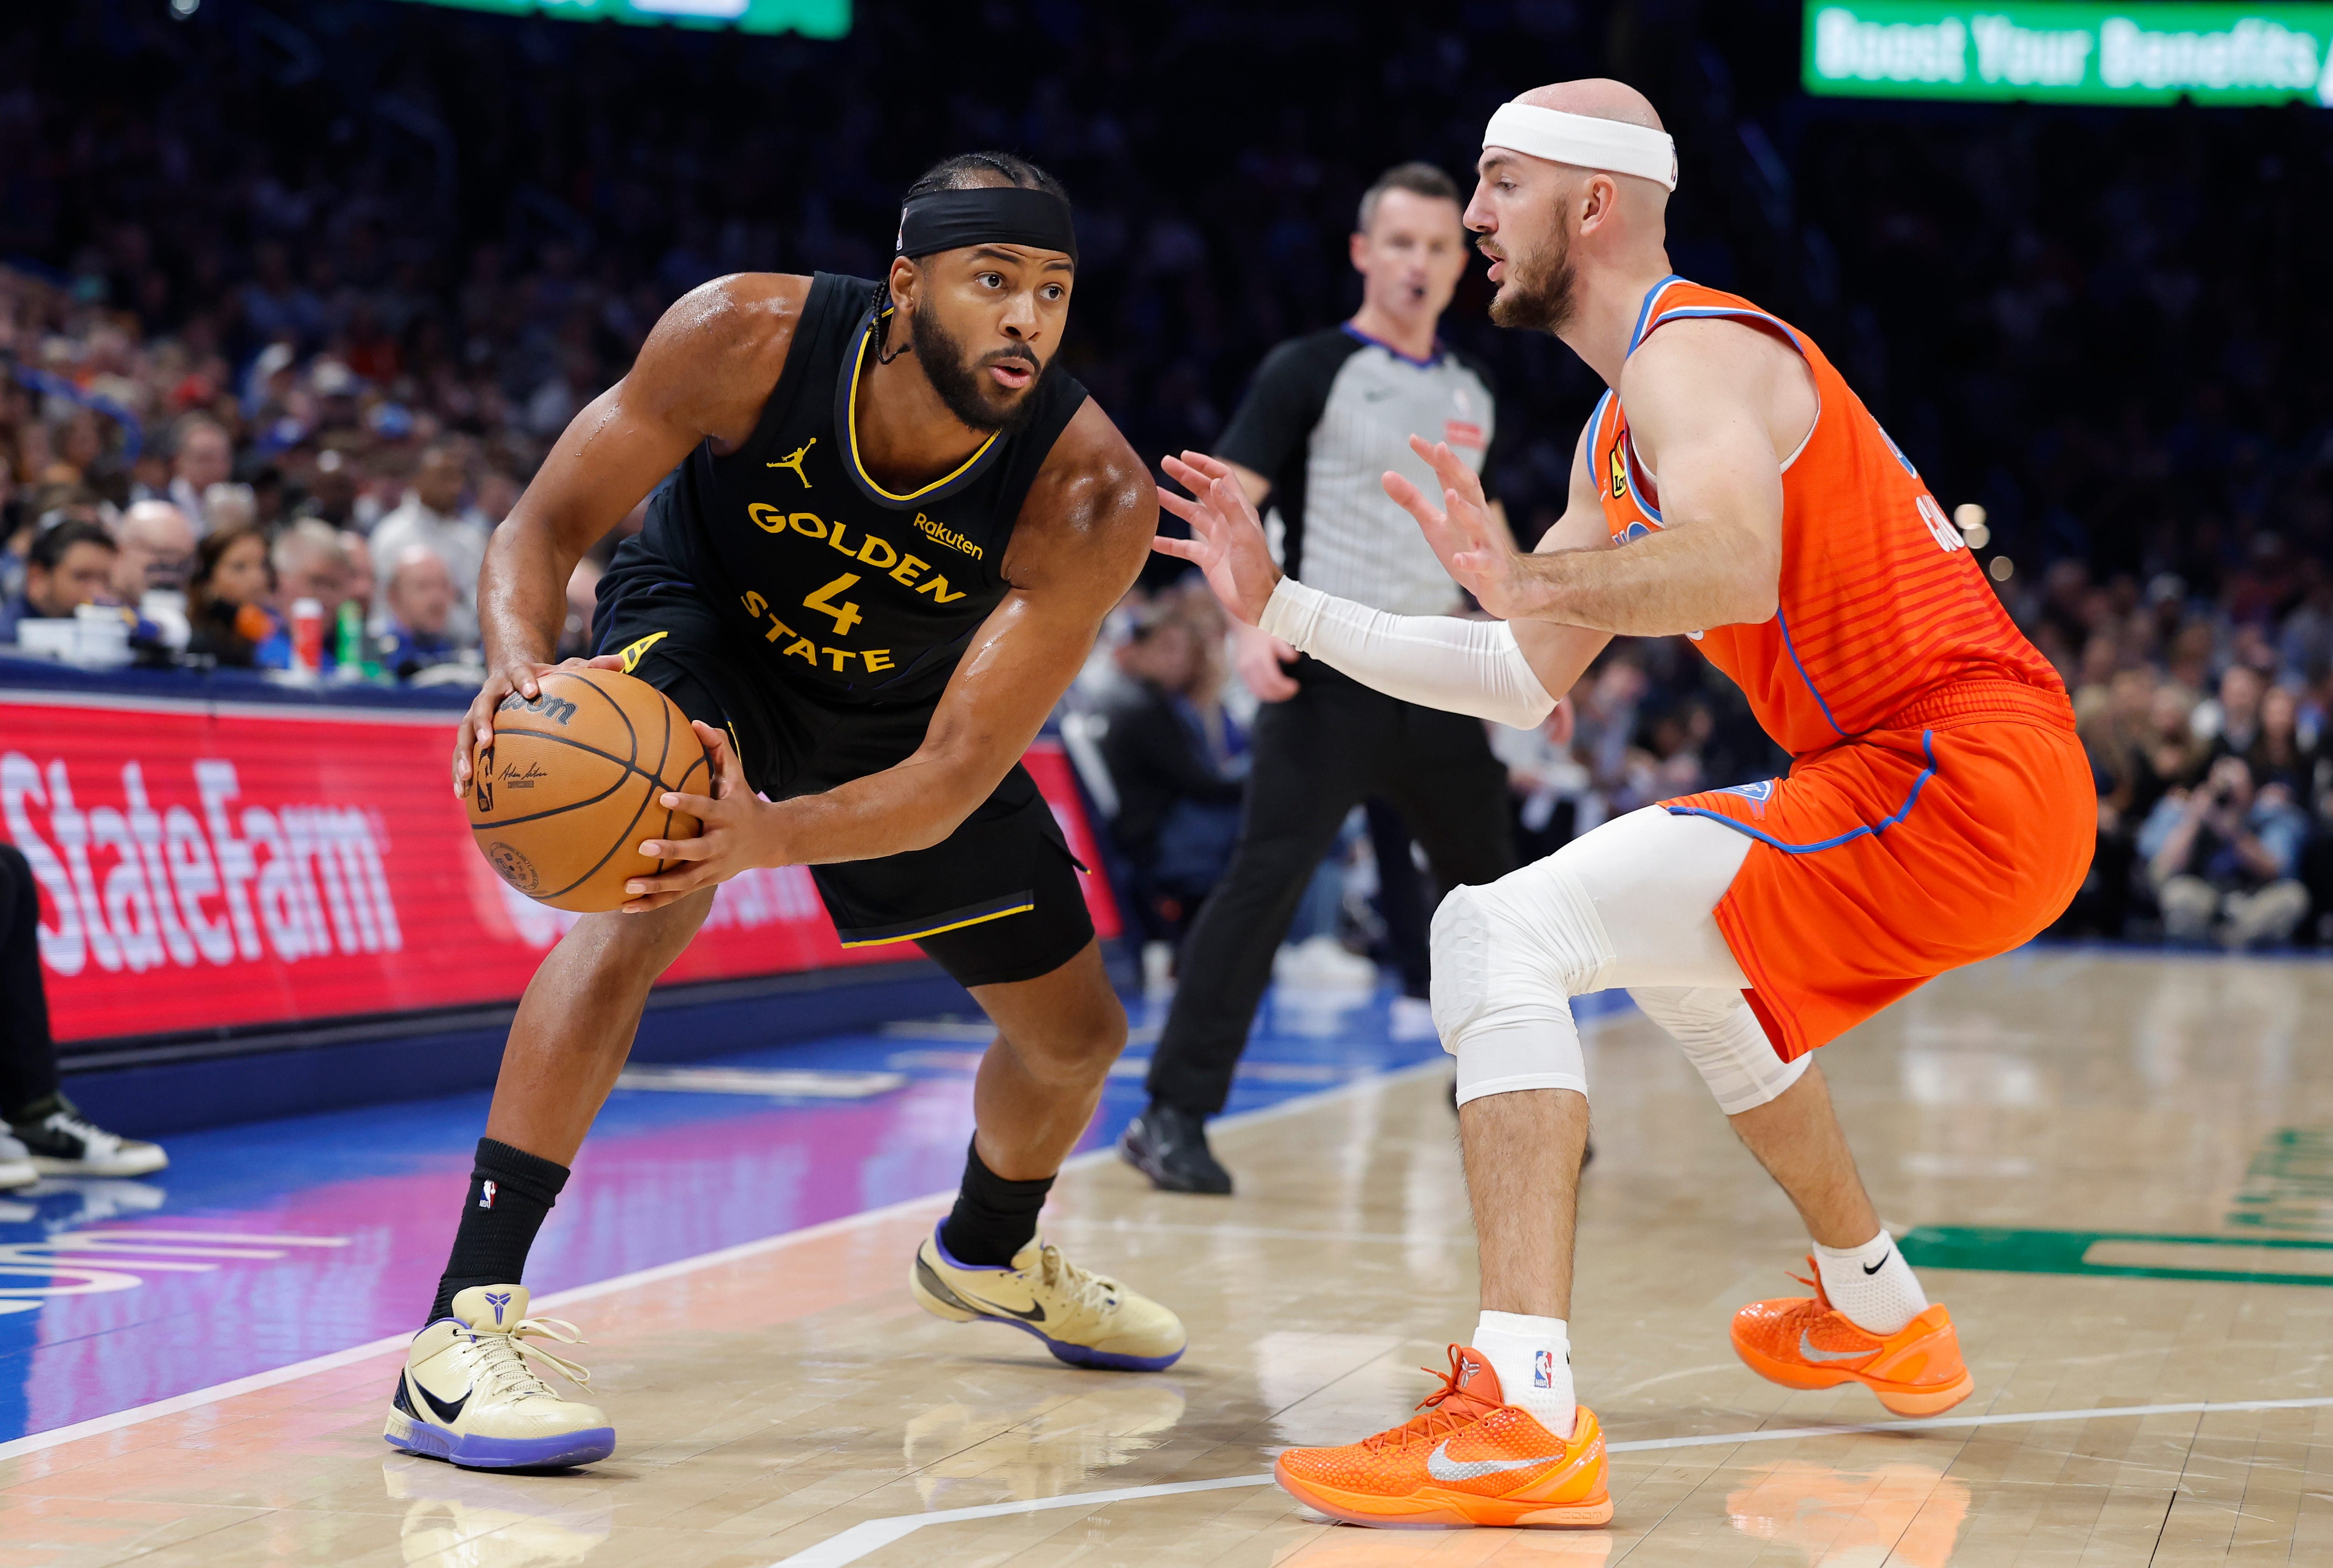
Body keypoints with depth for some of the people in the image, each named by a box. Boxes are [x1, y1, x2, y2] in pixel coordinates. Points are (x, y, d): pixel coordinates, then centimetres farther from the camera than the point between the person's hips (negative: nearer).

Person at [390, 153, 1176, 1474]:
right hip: (702, 629, -3)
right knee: (654, 898, -36)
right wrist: (522, 671, -50)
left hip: (902, 707, 3)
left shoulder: (1092, 500, -35)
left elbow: (954, 777, -38)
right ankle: (465, 1327, -34)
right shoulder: (747, 338, -35)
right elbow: (543, 531, -27)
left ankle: (988, 1255, 49)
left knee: (1077, 1033, 12)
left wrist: (775, 836, -58)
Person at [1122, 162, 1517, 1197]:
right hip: (1327, 678, -6)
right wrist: (1252, 624, -23)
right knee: (1265, 882, -13)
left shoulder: (1471, 394, 15)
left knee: (1488, 884, 13)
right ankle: (1173, 1114, -10)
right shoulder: (1311, 371, -3)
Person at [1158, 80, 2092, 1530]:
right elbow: (1524, 681, 22)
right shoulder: (1621, 440, 22)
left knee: (1500, 931, -18)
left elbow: (1734, 564, -33)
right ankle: (1881, 1321, 44)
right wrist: (1282, 608, 20)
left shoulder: (1692, 354, -10)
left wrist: (1538, 579, -29)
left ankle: (1524, 1416, -28)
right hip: (1983, 782, 10)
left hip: (1958, 783, -10)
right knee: (1678, 949, 35)